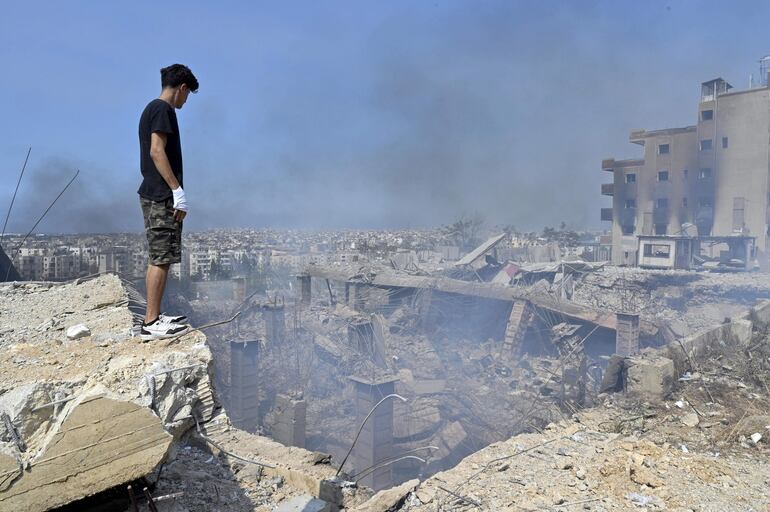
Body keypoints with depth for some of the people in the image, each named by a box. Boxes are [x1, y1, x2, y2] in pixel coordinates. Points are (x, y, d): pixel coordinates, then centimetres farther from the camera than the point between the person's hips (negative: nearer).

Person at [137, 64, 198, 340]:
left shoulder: (151, 109, 21)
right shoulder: (163, 109, -9)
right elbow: (157, 151, -18)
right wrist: (177, 190, -19)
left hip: (153, 195, 10)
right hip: (162, 196, -10)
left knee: (159, 258, 12)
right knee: (161, 258, -8)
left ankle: (155, 316, 17)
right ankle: (151, 323, -4)